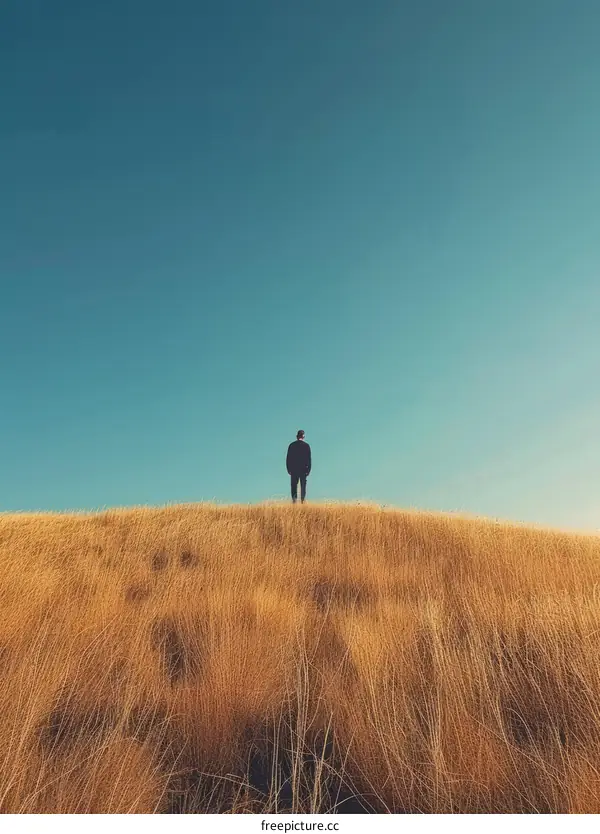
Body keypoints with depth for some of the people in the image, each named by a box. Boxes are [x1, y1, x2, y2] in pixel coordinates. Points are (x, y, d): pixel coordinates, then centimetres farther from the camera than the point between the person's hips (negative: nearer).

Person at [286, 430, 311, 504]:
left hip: (293, 468, 1)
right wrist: (308, 469, 1)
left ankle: (294, 499, -5)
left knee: (294, 485, 6)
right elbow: (309, 459, -3)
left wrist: (289, 469, 7)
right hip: (303, 469, -1)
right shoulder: (306, 445, -3)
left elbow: (288, 458, 2)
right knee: (303, 485, 5)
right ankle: (302, 500, 0)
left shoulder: (291, 445, 1)